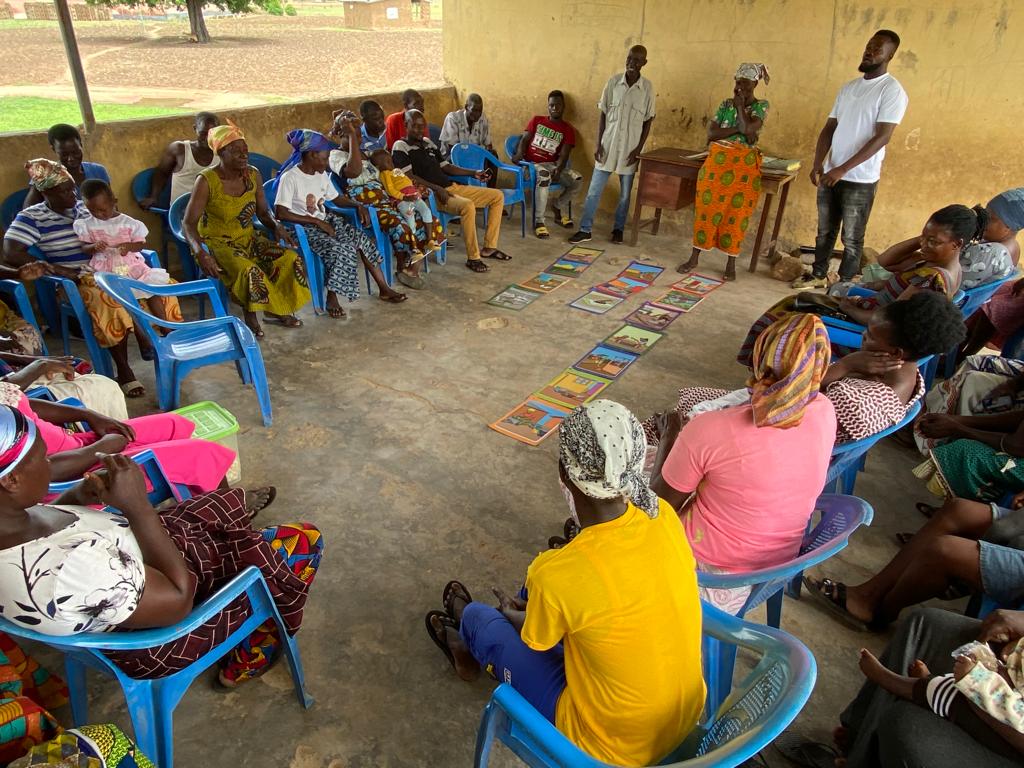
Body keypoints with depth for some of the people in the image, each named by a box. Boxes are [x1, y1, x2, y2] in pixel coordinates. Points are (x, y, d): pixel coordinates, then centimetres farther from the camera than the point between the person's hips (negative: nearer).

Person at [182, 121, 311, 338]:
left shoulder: (253, 175, -3)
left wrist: (277, 227, -15)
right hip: (216, 243, -5)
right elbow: (189, 223, -20)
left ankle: (276, 308, 4)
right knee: (249, 270, -35)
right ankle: (250, 315, -7)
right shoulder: (206, 181, -19)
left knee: (291, 259, -15)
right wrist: (200, 252, -38)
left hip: (247, 238, 6)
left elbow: (263, 212, 8)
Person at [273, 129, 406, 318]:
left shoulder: (321, 174, 7)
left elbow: (336, 199, 19)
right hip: (304, 228, -7)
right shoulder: (290, 177, -16)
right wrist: (316, 221, -24)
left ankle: (384, 289, -5)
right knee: (342, 249, -31)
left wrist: (358, 205, 0)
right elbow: (280, 213, -23)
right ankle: (332, 298, -16)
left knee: (364, 240, -11)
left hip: (326, 220, 7)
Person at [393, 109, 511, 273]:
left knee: (497, 196, 3)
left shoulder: (428, 142, 22)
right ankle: (473, 257, -26)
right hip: (433, 194, -9)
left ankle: (489, 247, 3)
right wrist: (436, 188, -25)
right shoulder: (401, 147, -2)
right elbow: (409, 176, -15)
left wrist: (474, 173, 15)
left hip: (452, 186, 9)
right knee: (467, 206, -38)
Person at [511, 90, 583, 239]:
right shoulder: (536, 120, 11)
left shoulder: (568, 129, 7)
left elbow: (564, 155, -5)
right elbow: (524, 139, 3)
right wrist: (519, 153, -20)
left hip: (551, 164, 2)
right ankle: (539, 221, -32)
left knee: (578, 179, -21)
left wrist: (558, 170, -26)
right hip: (531, 162, -2)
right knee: (544, 177, -38)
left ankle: (558, 207, 7)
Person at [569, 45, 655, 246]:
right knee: (594, 190, 1)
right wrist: (598, 144, -4)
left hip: (630, 149, 0)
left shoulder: (647, 87, -2)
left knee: (625, 193, 8)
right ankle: (585, 229, 9)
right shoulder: (613, 82, -1)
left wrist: (639, 149, -5)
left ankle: (618, 228, 24)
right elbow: (603, 115, 2)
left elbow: (648, 121, 2)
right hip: (608, 145, 0)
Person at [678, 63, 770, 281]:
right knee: (706, 209, 3)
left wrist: (740, 105, -7)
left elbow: (749, 128, -18)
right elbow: (711, 134, -3)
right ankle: (694, 258, 12)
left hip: (744, 167, -2)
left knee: (736, 214, 1)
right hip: (716, 162, 2)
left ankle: (731, 263, 11)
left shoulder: (761, 106, 1)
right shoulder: (726, 104, 9)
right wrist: (737, 129, -13)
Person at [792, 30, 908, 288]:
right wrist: (817, 163, -6)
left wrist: (843, 169, -23)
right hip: (830, 174, 6)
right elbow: (829, 128, 10)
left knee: (851, 238, 4)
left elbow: (881, 137, -17)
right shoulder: (848, 88, 11)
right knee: (825, 231, 16)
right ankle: (818, 274, 32)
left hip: (860, 179, -6)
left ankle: (843, 284, 16)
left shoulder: (892, 91, -10)